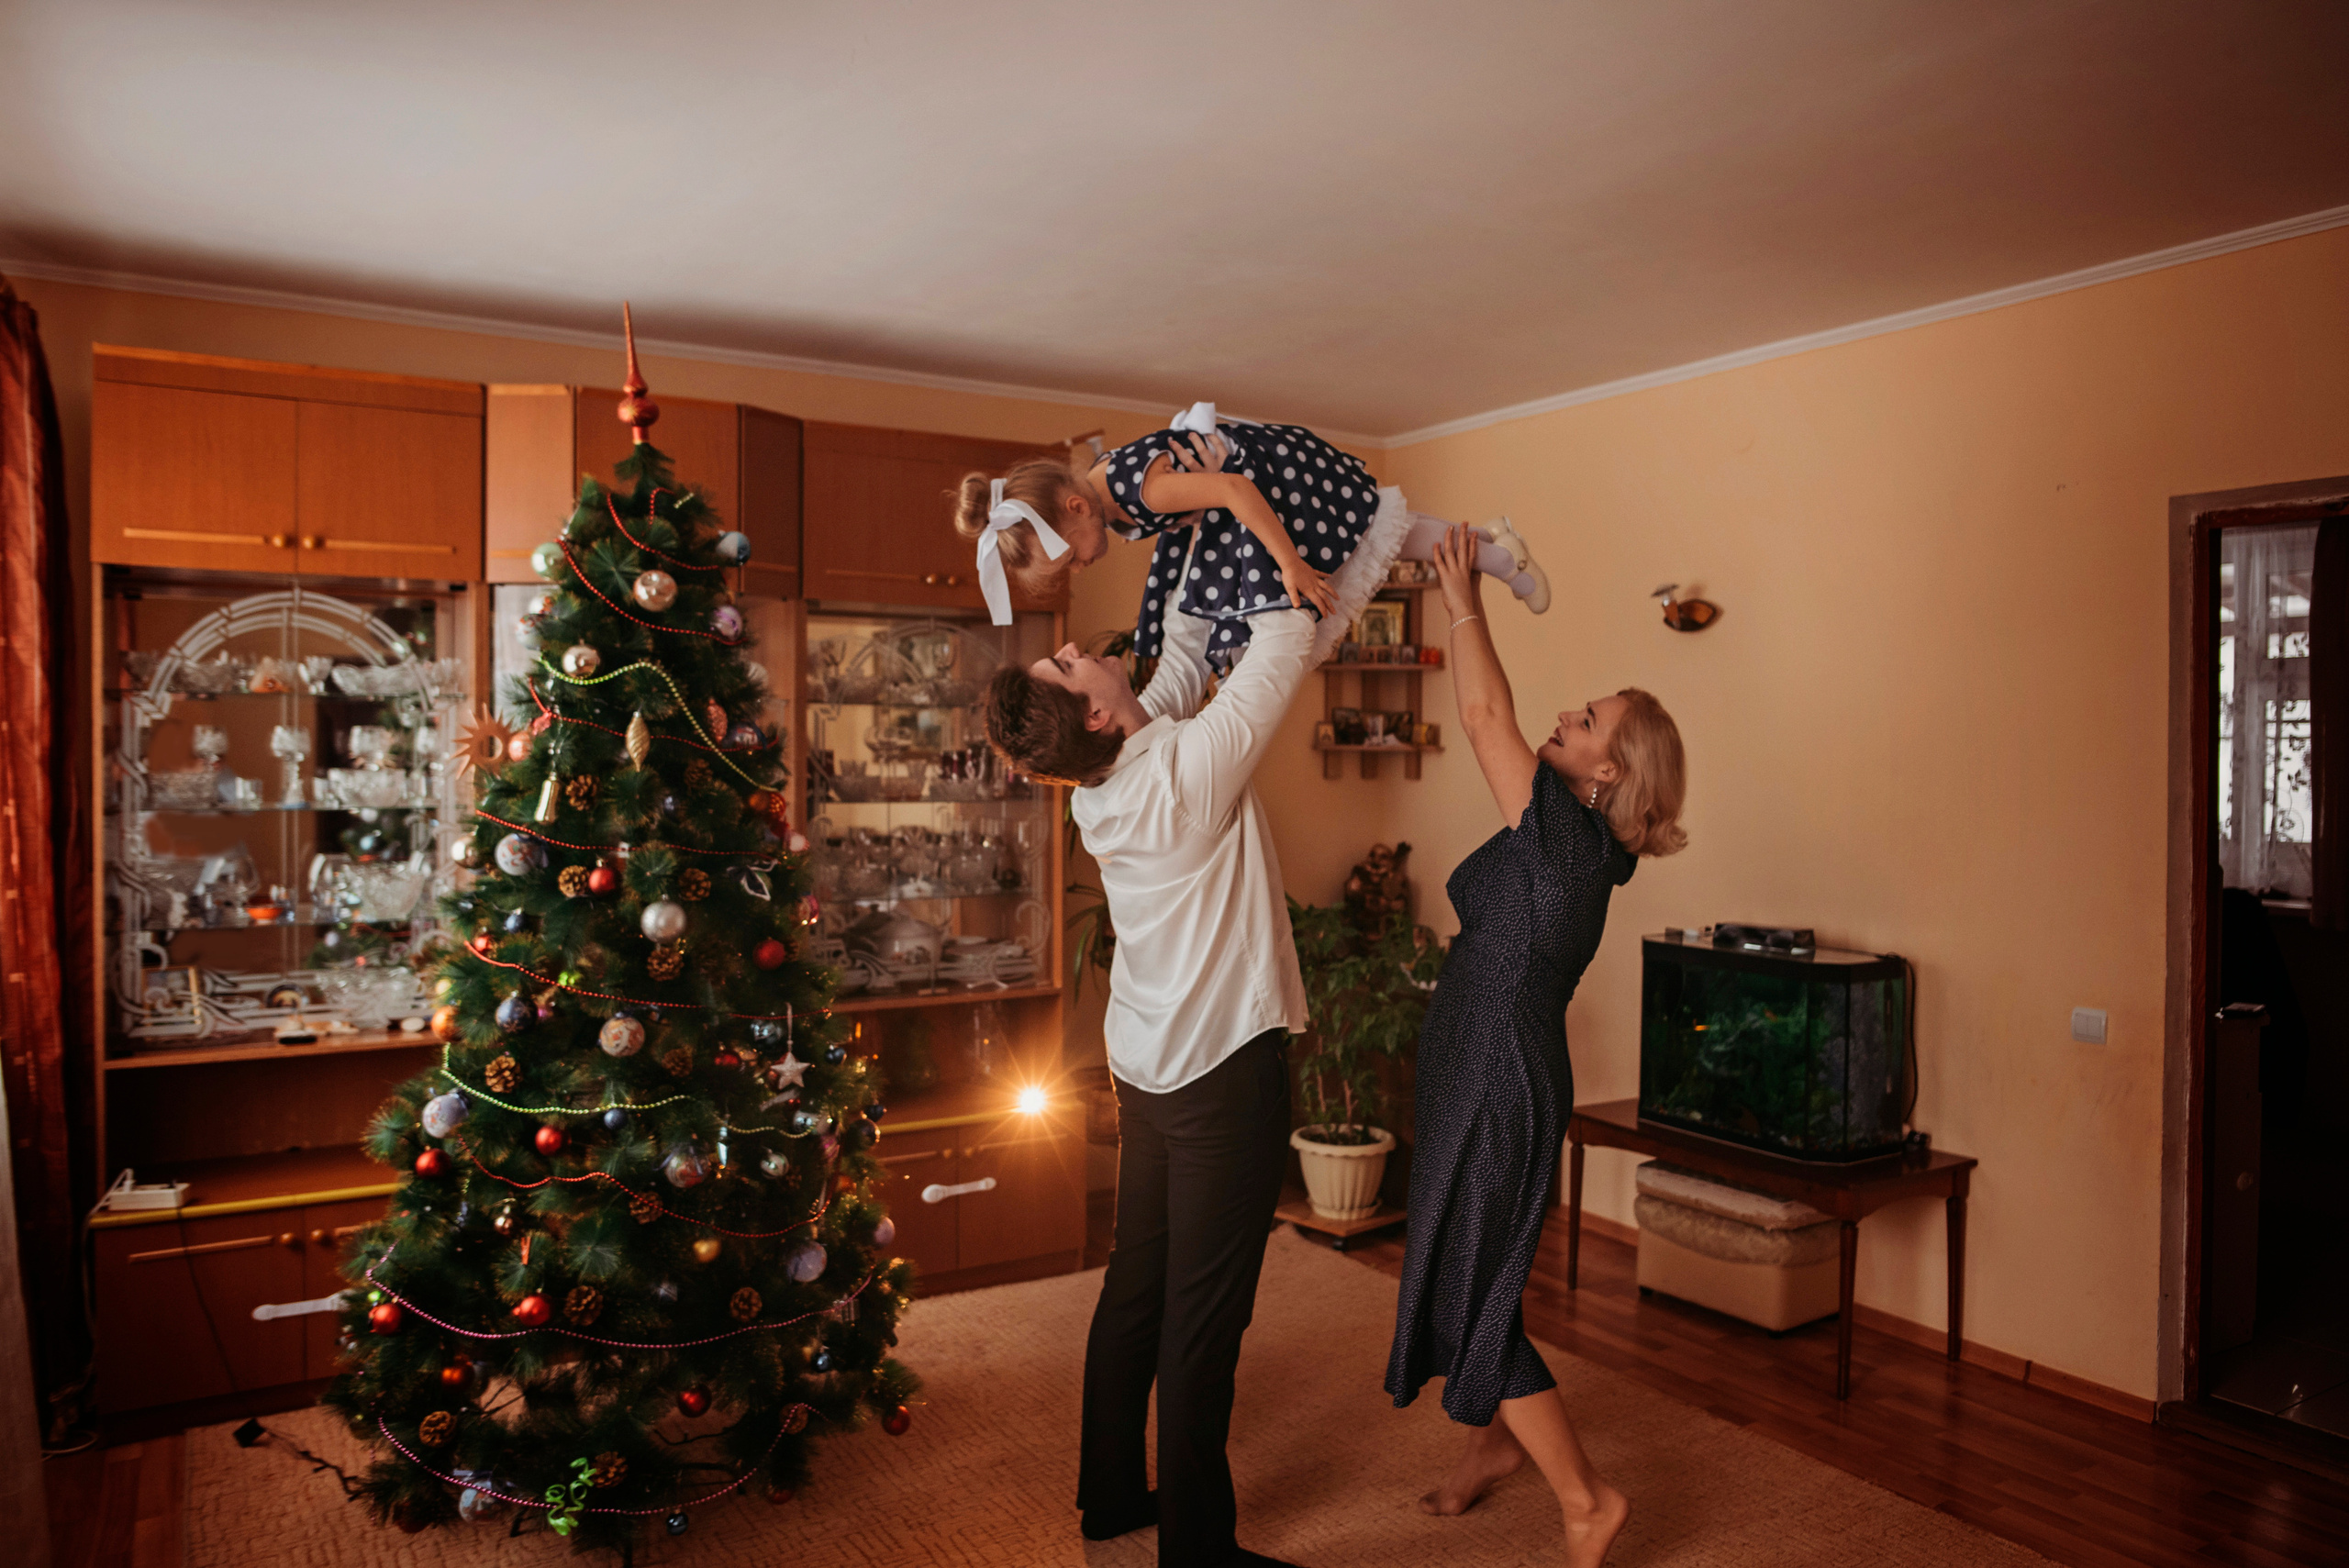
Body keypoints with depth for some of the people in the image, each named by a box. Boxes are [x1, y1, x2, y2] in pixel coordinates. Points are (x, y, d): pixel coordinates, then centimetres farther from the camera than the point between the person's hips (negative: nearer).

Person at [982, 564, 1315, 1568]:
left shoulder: (1096, 785, -1)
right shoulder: (1190, 767, -23)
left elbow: (1178, 672, 15)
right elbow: (1291, 636, -16)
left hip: (1145, 1063, 8)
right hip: (1225, 1068, -8)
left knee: (1136, 1283, 18)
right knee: (1203, 1309, 2)